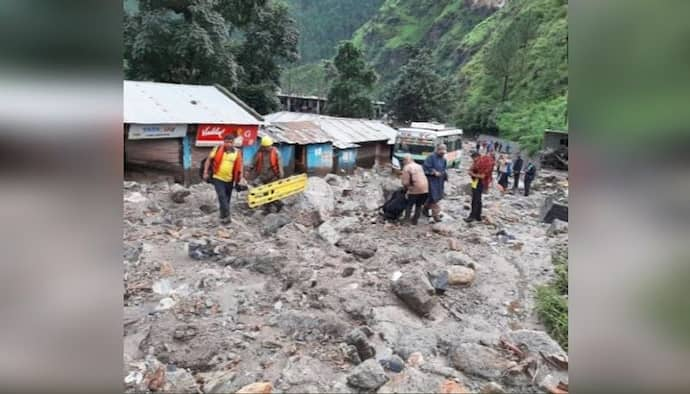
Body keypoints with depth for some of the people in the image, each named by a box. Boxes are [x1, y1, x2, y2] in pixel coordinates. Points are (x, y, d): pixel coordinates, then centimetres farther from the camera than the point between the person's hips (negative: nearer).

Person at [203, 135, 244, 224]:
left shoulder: (237, 152, -2)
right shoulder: (217, 149, -5)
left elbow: (239, 166, 6)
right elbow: (209, 160, 3)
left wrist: (239, 178, 2)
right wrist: (206, 172, -3)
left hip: (229, 180, 3)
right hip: (218, 178, -2)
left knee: (227, 198, 13)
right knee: (222, 196, -15)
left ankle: (223, 216, 29)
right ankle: (226, 216, -14)